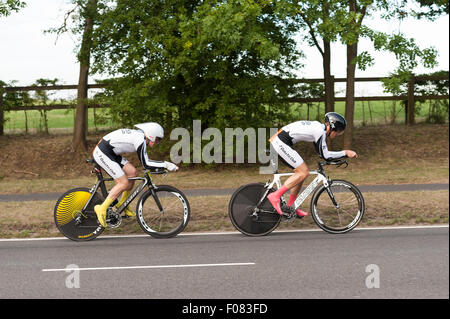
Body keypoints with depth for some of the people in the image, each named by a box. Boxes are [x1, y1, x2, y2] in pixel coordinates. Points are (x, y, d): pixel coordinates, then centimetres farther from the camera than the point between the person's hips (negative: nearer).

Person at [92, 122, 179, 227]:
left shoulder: (138, 135, 10)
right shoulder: (140, 140, -19)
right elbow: (146, 164, -20)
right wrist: (166, 164, -18)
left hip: (110, 153, 10)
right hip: (102, 153, -10)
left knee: (133, 172, 7)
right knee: (124, 183, -11)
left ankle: (121, 204, 17)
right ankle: (102, 209, -5)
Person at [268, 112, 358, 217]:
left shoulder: (319, 127, 15)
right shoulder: (320, 131, -14)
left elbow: (321, 152, 25)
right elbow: (324, 155, -13)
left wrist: (343, 154, 21)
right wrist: (345, 153, -8)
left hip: (278, 141, 10)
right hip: (281, 143, -10)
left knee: (301, 172, 12)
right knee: (304, 172, -10)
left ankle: (290, 207, 18)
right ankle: (275, 196, -10)